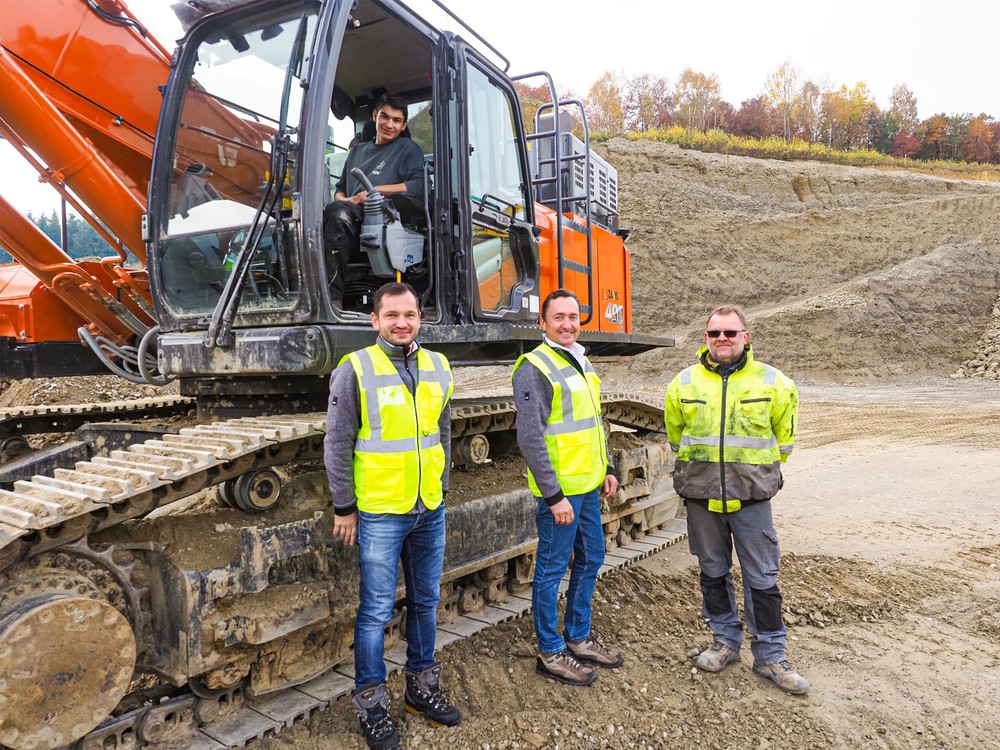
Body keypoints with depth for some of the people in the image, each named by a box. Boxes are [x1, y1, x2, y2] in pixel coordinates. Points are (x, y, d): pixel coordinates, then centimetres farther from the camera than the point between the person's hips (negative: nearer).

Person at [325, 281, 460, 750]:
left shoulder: (437, 368, 4)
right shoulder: (355, 370, -11)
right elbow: (337, 445, -8)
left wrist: (441, 487, 14)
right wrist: (344, 508, -7)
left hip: (430, 510, 5)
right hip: (380, 513, -5)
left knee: (426, 601, 17)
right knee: (376, 610, 5)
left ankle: (421, 685, 35)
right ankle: (371, 702, 23)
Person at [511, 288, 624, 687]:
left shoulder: (583, 364, 13)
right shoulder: (534, 368, -15)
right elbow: (530, 438, -20)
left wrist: (607, 468, 17)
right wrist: (554, 496, -20)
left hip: (588, 486, 9)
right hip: (559, 490, -9)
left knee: (590, 560, 18)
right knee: (552, 569, 4)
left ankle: (578, 637, 35)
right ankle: (550, 651, 20)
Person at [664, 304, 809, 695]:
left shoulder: (773, 383, -4)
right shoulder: (684, 383, 0)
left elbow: (783, 438, 10)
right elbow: (675, 435, 15)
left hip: (752, 497, -1)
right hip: (701, 496, 2)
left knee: (762, 578, 6)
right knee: (713, 572, 15)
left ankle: (769, 655, 21)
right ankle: (725, 641, 33)